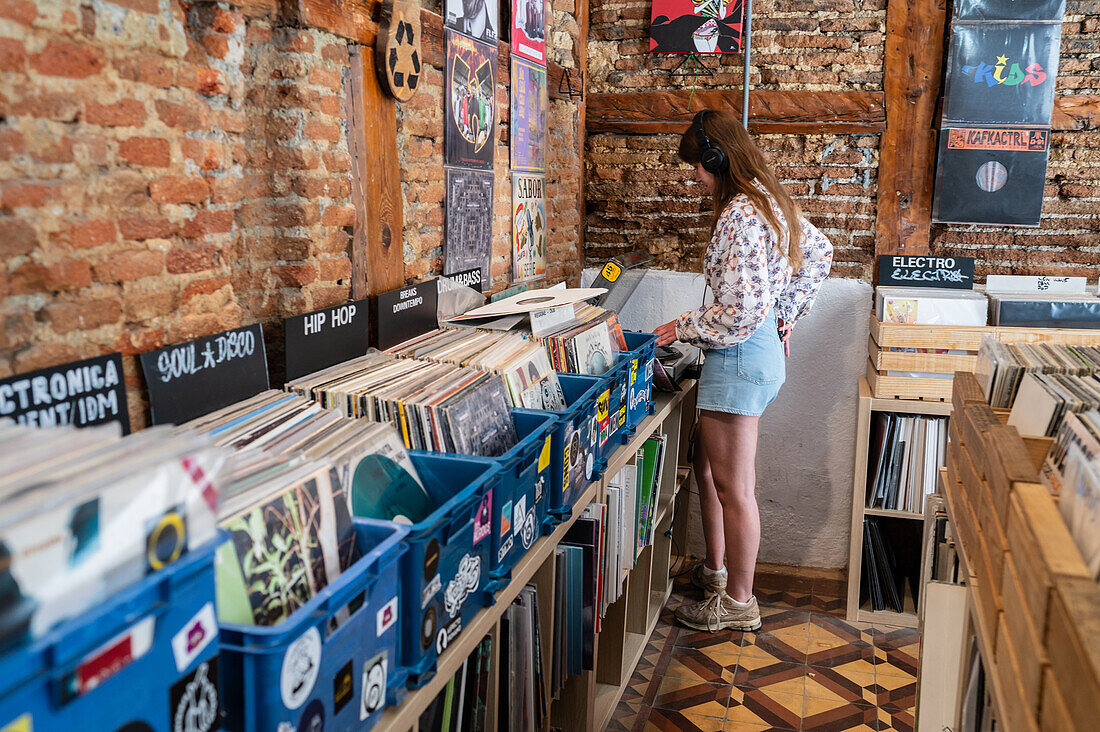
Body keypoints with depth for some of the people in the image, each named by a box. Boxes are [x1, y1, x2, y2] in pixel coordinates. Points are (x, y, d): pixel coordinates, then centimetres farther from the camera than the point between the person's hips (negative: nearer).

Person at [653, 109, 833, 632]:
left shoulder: (741, 215, -21)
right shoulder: (771, 201, 10)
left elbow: (741, 309, -26)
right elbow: (818, 252, 22)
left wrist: (686, 328, -11)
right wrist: (787, 315, 19)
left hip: (740, 355, -11)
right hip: (762, 345, 11)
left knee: (734, 487, 2)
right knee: (707, 466, 22)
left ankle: (738, 603, 18)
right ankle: (713, 571, 37)